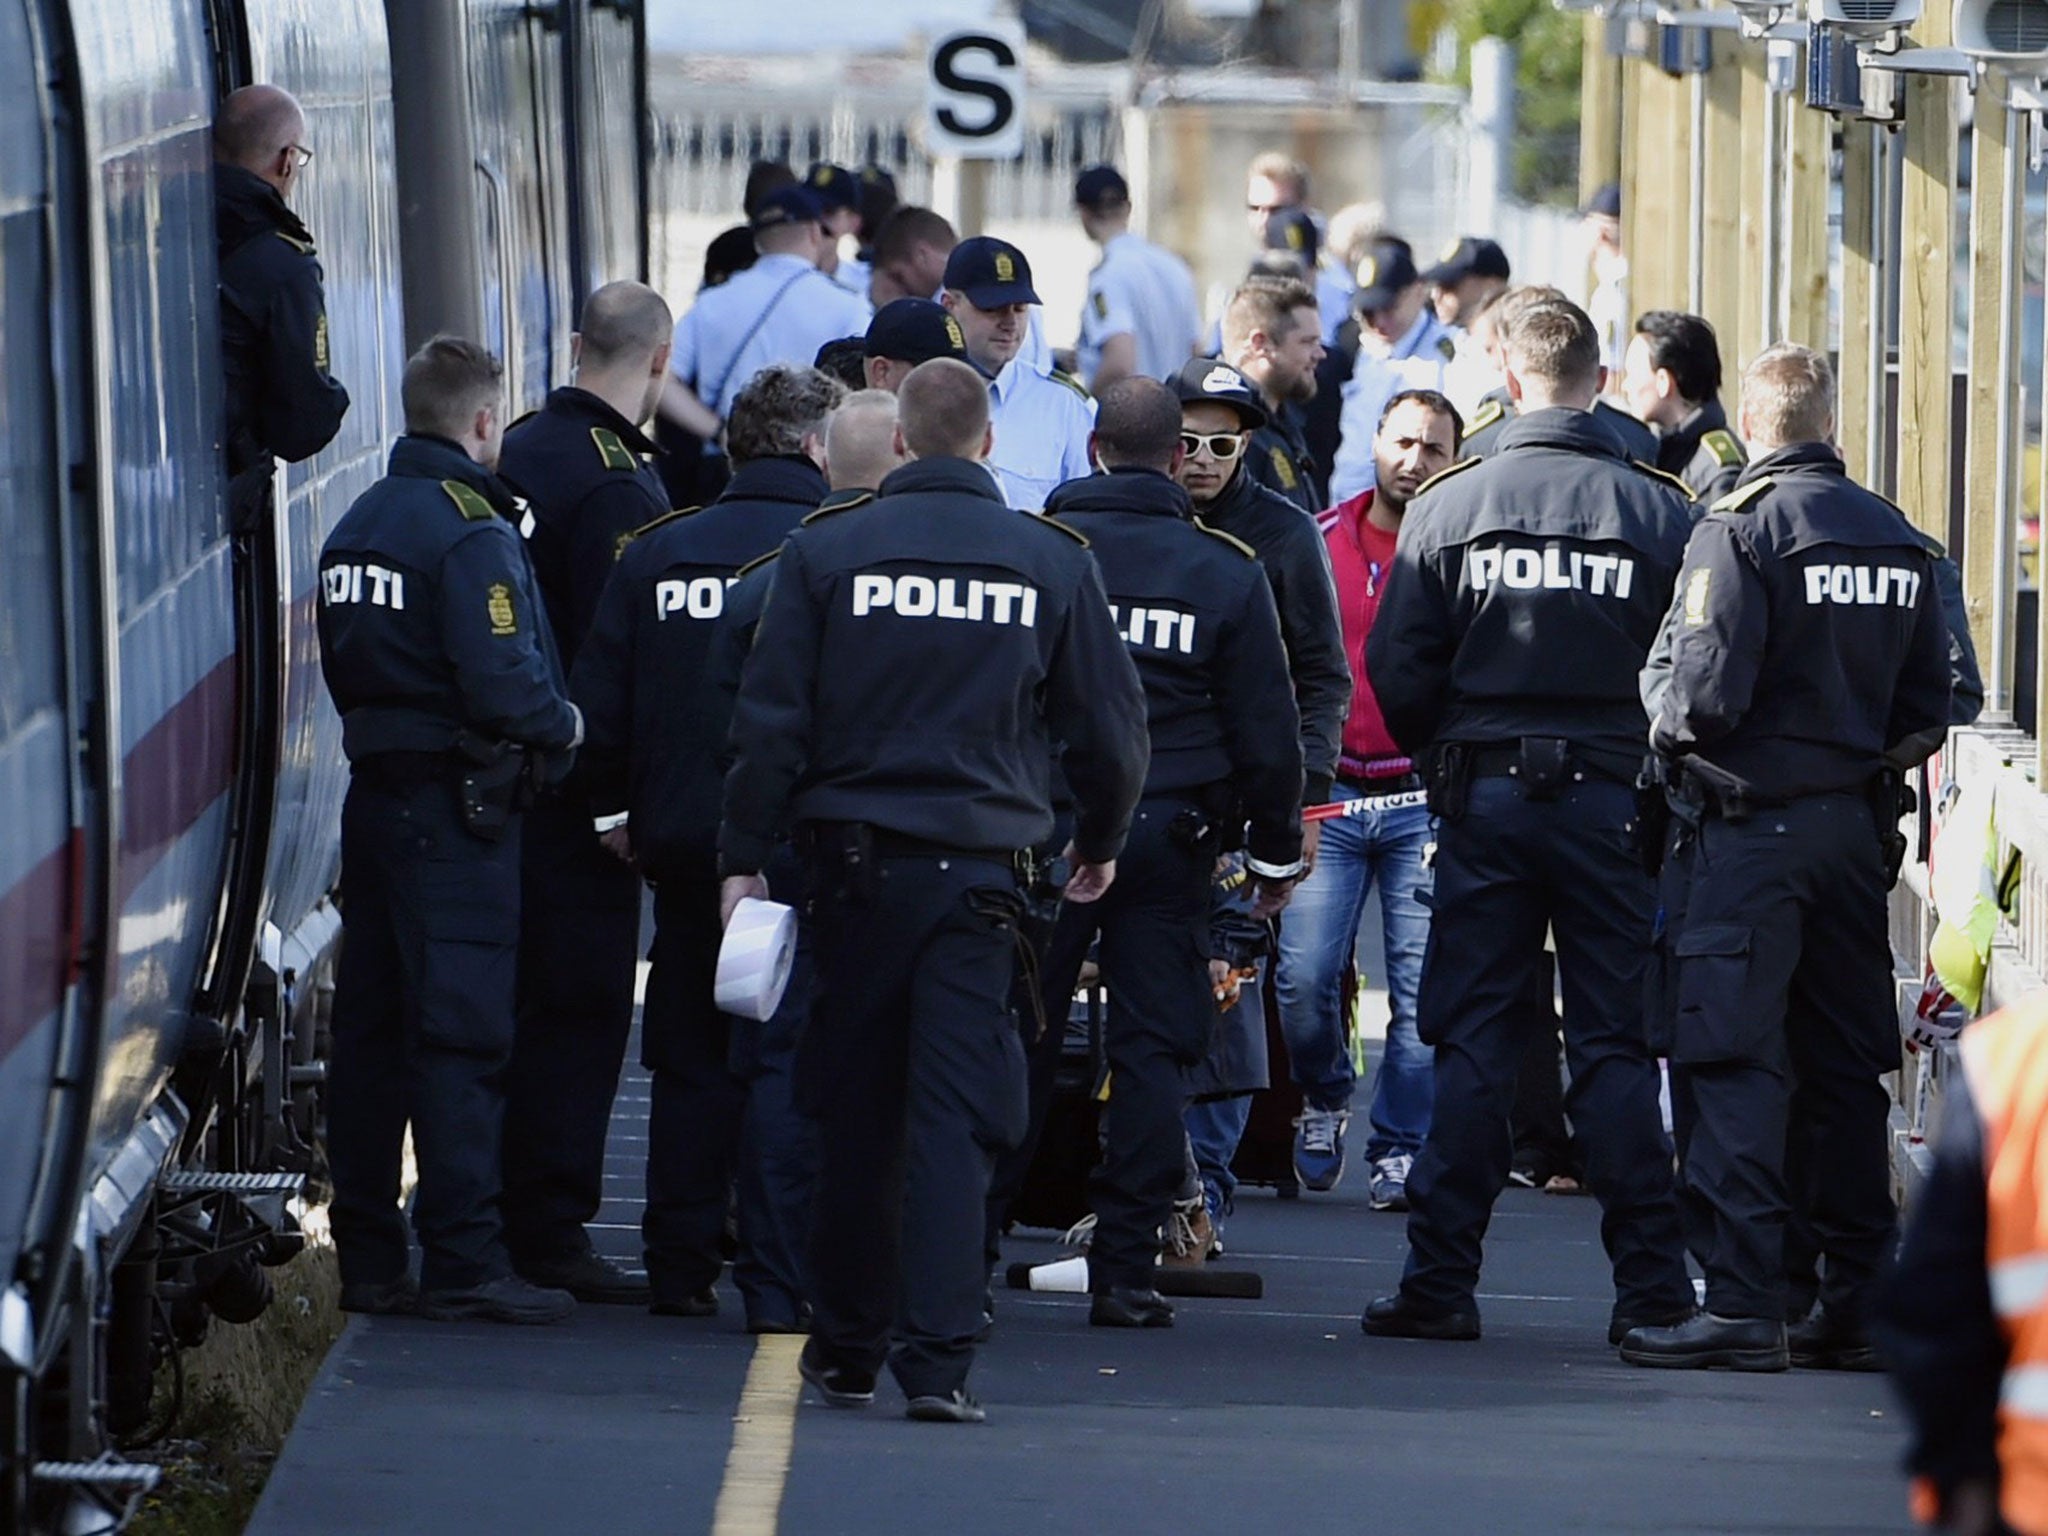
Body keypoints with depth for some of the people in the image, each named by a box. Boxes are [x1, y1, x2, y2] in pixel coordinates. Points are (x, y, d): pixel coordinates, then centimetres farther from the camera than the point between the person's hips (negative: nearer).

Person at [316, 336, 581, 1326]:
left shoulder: (357, 526, 13)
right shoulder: (471, 533, -15)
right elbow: (502, 682, -21)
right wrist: (562, 726, -4)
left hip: (373, 790, 9)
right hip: (456, 805, -9)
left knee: (370, 1024, 10)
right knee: (461, 1031, -7)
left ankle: (367, 1260, 14)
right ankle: (464, 1262, -8)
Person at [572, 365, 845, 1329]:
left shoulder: (657, 552, 5)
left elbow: (597, 707, 5)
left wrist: (622, 812, 17)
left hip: (684, 843, 4)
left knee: (691, 1064, 13)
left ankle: (680, 1269, 15)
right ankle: (775, 1280, -6)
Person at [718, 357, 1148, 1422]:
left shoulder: (826, 552, -1)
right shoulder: (1052, 562, 1)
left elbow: (771, 721, -2)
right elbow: (1109, 725, 8)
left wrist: (744, 856, 5)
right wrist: (1099, 843, 24)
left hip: (856, 860, 1)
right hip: (981, 872, -1)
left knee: (855, 1113, 11)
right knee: (955, 1112, -3)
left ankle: (845, 1349, 20)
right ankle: (937, 1356, -13)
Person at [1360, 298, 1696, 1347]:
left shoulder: (1447, 506, -2)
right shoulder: (1661, 513, -4)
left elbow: (1395, 669, -2)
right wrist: (1647, 769, 10)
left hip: (1486, 796, 0)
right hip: (1612, 797, 0)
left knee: (1472, 1043, 5)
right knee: (1616, 1044, 4)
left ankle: (1441, 1280, 2)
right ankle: (1650, 1287, 1)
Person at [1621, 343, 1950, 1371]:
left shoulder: (1741, 527, -11)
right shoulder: (1899, 541, 9)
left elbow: (1705, 689, -18)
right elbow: (1926, 708, 10)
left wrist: (1669, 741, 2)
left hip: (1753, 823, -6)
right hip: (1859, 825, 6)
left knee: (1732, 1064, -6)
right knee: (1848, 1066, 12)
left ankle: (1744, 1304, -13)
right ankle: (1857, 1298, 15)